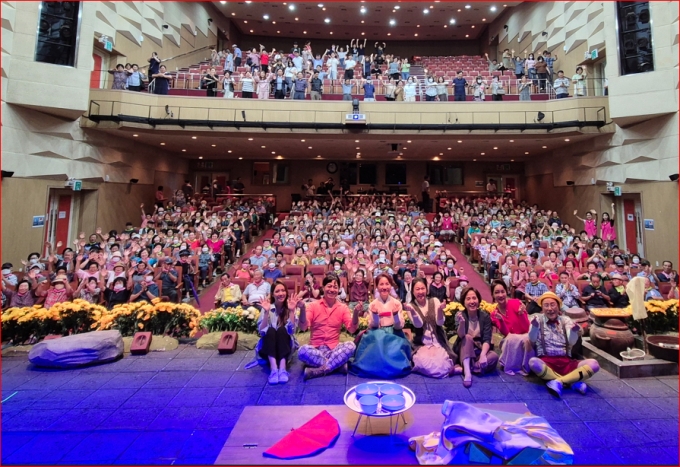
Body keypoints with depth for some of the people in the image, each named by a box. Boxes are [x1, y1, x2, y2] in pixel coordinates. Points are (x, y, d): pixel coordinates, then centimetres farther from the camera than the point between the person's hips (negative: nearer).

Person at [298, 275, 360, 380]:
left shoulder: (343, 307, 4)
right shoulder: (313, 305, 0)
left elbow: (351, 329, -6)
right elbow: (302, 328, -10)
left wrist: (355, 313, -22)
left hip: (333, 349, 1)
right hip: (315, 349, -1)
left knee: (351, 346, -29)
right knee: (302, 351, -34)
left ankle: (319, 370, -27)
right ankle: (339, 364, -23)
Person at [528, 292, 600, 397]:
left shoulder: (565, 320, 12)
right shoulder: (538, 318, 5)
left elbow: (572, 341, -3)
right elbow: (532, 339, -11)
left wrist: (574, 332, -26)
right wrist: (534, 326, -32)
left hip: (566, 362, 3)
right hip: (545, 362, -3)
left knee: (593, 364, -20)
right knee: (533, 362, -36)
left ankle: (558, 382, -26)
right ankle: (573, 381, -22)